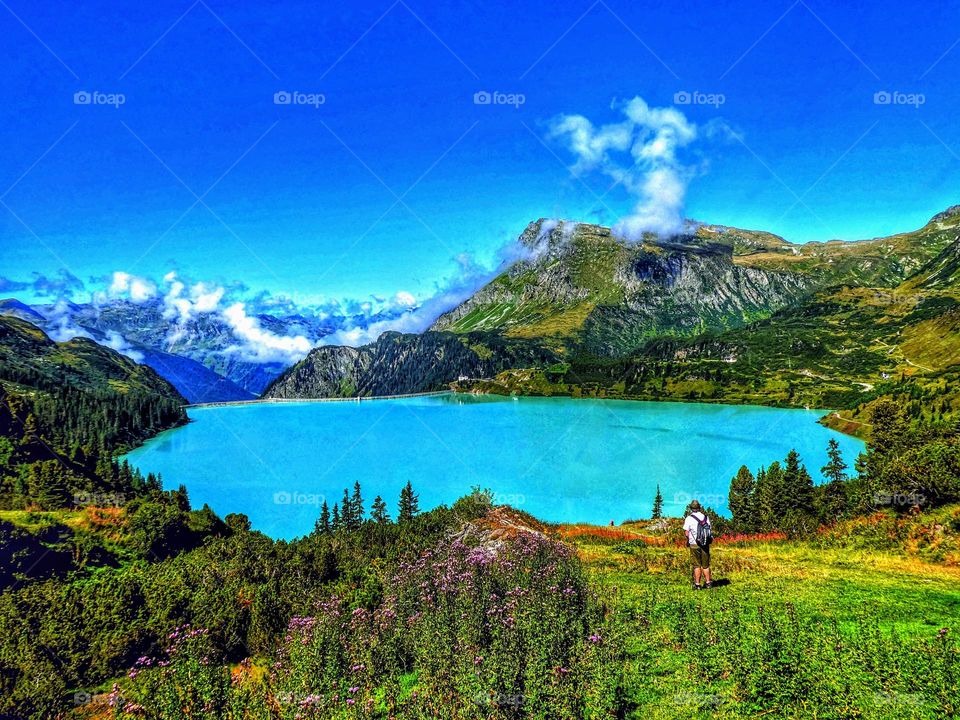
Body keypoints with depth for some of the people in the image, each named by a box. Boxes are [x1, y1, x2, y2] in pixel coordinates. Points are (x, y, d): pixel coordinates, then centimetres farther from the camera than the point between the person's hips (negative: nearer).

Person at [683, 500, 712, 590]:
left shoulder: (689, 518, -7)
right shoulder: (706, 517, 4)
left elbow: (686, 533, -9)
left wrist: (687, 541, 9)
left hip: (694, 544, -3)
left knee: (697, 565, 3)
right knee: (705, 565, 13)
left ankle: (697, 584, 4)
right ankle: (708, 583, 15)